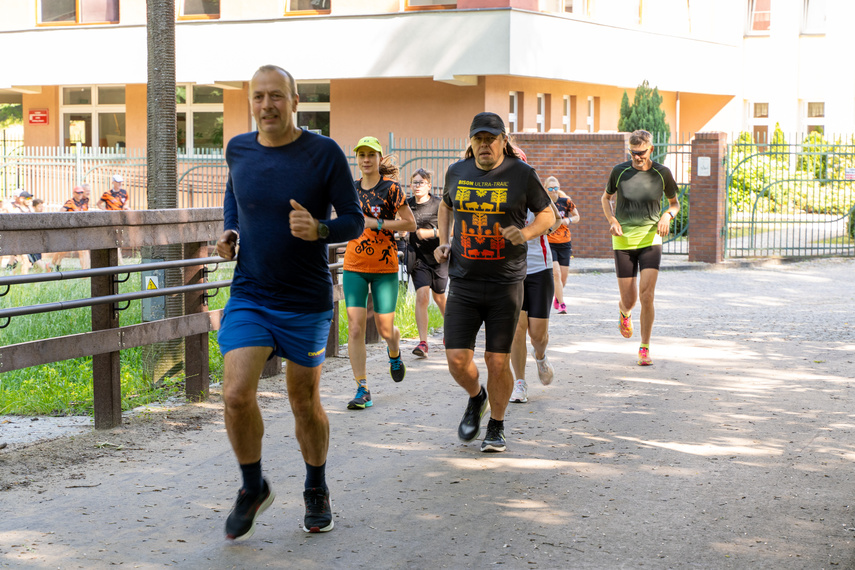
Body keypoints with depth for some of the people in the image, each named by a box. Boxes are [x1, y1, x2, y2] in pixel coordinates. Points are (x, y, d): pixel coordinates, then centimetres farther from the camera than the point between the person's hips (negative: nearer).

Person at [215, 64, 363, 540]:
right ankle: (253, 488, 11)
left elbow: (354, 220, -5)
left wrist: (319, 230, -26)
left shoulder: (325, 153, -10)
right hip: (249, 296, 2)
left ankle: (317, 491, 35)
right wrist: (230, 233, 5)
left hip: (307, 301, -2)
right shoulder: (238, 149, 1)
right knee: (237, 394, -14)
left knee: (305, 404, 9)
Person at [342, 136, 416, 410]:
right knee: (355, 328, -8)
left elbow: (410, 224, -8)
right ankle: (362, 390, -3)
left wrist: (376, 223, -15)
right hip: (354, 267, 3)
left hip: (385, 267, -3)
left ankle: (394, 352, 40)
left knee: (385, 328, 2)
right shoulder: (352, 189, 8)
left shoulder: (391, 188, -6)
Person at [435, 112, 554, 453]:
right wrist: (444, 242, 10)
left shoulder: (522, 174, -3)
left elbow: (547, 214, 7)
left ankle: (496, 427, 23)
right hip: (463, 282, 2)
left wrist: (526, 233, -13)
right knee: (457, 358, -5)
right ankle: (476, 397, 29)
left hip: (506, 284, -2)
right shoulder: (457, 172, 6)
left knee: (498, 361, 1)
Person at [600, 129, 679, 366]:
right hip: (623, 241, 0)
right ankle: (624, 310, 44)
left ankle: (644, 348, 2)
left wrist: (667, 216, -10)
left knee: (646, 296, -14)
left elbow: (674, 203, 13)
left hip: (650, 239, 0)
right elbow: (606, 198, 13)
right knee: (629, 300, 3)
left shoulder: (662, 173, -2)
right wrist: (612, 220, -5)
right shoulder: (619, 171, -4)